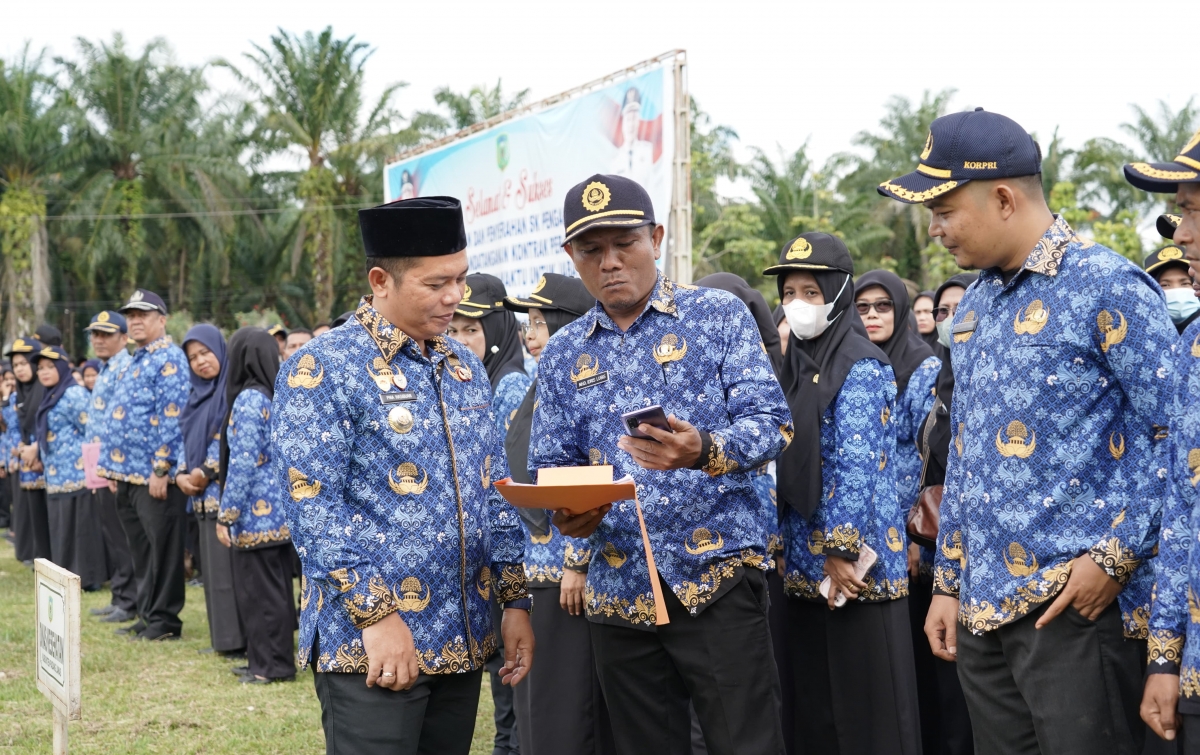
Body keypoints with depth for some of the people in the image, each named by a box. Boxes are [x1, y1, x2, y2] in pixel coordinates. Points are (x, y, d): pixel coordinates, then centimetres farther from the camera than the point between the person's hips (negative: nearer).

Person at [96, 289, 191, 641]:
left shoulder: (169, 359, -10)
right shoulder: (133, 361, 19)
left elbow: (171, 418, -18)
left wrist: (161, 468, -21)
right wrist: (114, 467, 18)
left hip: (154, 474, -9)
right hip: (129, 473, 9)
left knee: (161, 549, -2)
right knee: (140, 549, 14)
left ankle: (165, 620, 5)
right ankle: (147, 615, 22)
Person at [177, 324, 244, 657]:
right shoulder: (198, 394, 17)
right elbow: (187, 441, 17)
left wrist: (205, 473, -12)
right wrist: (181, 475, 2)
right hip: (204, 495, 8)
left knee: (230, 565, -8)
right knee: (215, 566, 9)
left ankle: (238, 639, -4)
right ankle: (224, 637, 14)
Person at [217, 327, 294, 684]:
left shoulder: (248, 400, -14)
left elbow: (243, 464, -18)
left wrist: (226, 515, -13)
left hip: (256, 511, -8)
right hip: (279, 509, 9)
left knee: (258, 588, -1)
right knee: (277, 586, 13)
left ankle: (270, 665, 3)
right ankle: (278, 658, 20)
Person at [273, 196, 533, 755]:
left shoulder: (465, 367, 13)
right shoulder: (320, 369, -8)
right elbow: (312, 507, -15)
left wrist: (515, 601, 9)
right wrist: (377, 614, -19)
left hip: (462, 639, 7)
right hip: (369, 640, -6)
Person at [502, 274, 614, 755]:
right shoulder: (539, 389, 16)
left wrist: (579, 562, -20)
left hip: (572, 570, -9)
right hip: (533, 567, 9)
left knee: (568, 711, -3)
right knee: (534, 708, 12)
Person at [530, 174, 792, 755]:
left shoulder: (719, 315, 1)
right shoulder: (562, 355, 11)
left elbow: (771, 421, -7)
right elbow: (549, 466, 11)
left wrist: (704, 451, -28)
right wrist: (564, 512, -13)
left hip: (717, 579, -4)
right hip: (618, 592, 4)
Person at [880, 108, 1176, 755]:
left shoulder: (1105, 285, -9)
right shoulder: (974, 306, 15)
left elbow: (1176, 433, -13)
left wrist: (1117, 557, -16)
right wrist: (947, 581, 17)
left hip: (1073, 603, -7)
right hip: (981, 606, 7)